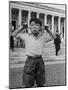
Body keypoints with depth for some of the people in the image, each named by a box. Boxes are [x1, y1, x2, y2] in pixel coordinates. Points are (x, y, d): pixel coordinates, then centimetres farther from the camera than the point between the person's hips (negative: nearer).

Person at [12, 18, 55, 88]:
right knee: (27, 85, 3)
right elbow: (15, 35, 9)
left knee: (40, 84, 14)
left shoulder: (43, 37, 1)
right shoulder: (26, 36, -1)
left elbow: (52, 37, 19)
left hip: (39, 60, 2)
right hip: (30, 60, -1)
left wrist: (47, 29, 6)